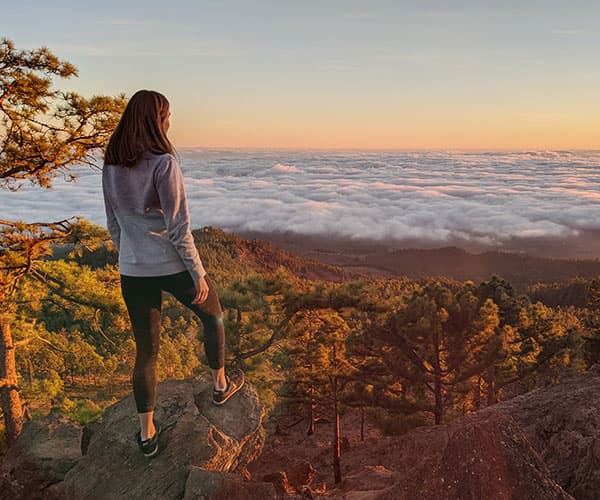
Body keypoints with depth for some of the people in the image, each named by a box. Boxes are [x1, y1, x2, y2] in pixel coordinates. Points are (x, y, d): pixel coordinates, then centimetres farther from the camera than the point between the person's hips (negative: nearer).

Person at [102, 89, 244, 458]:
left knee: (146, 350, 15)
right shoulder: (163, 162, -18)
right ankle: (221, 384, 42)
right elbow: (178, 227, -18)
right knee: (212, 314, 24)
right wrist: (198, 273, -11)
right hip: (172, 265, -5)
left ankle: (147, 433, 25)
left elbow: (114, 224, 11)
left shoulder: (111, 166, 3)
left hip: (133, 271, 5)